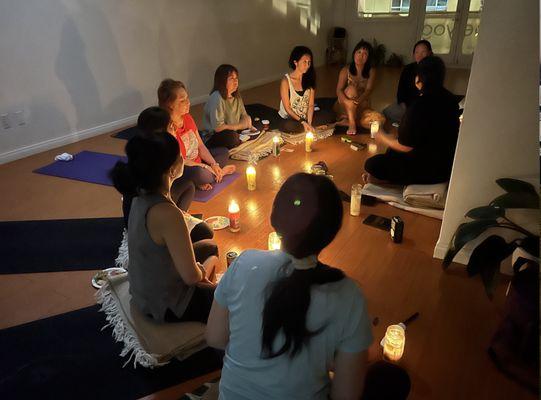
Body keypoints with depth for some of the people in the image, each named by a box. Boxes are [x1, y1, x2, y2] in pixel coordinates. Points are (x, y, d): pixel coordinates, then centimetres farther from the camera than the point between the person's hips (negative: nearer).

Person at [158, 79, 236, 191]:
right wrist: (206, 167, -20)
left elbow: (201, 146, 5)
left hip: (197, 163, 9)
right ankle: (220, 173, -6)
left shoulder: (187, 118, 0)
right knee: (201, 174, -38)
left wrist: (214, 164, -8)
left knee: (224, 152, 14)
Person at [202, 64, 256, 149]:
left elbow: (244, 115, 15)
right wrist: (241, 126, -18)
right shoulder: (216, 98, -20)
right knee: (232, 136, -37)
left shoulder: (236, 96, 5)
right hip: (213, 139, -8)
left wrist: (249, 125, -9)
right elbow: (218, 127, -25)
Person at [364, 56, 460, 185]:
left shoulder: (419, 107, -27)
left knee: (371, 165, -9)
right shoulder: (449, 99, 1)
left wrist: (383, 138, -1)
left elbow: (405, 147, -19)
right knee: (392, 151, 28)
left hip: (430, 170, -9)